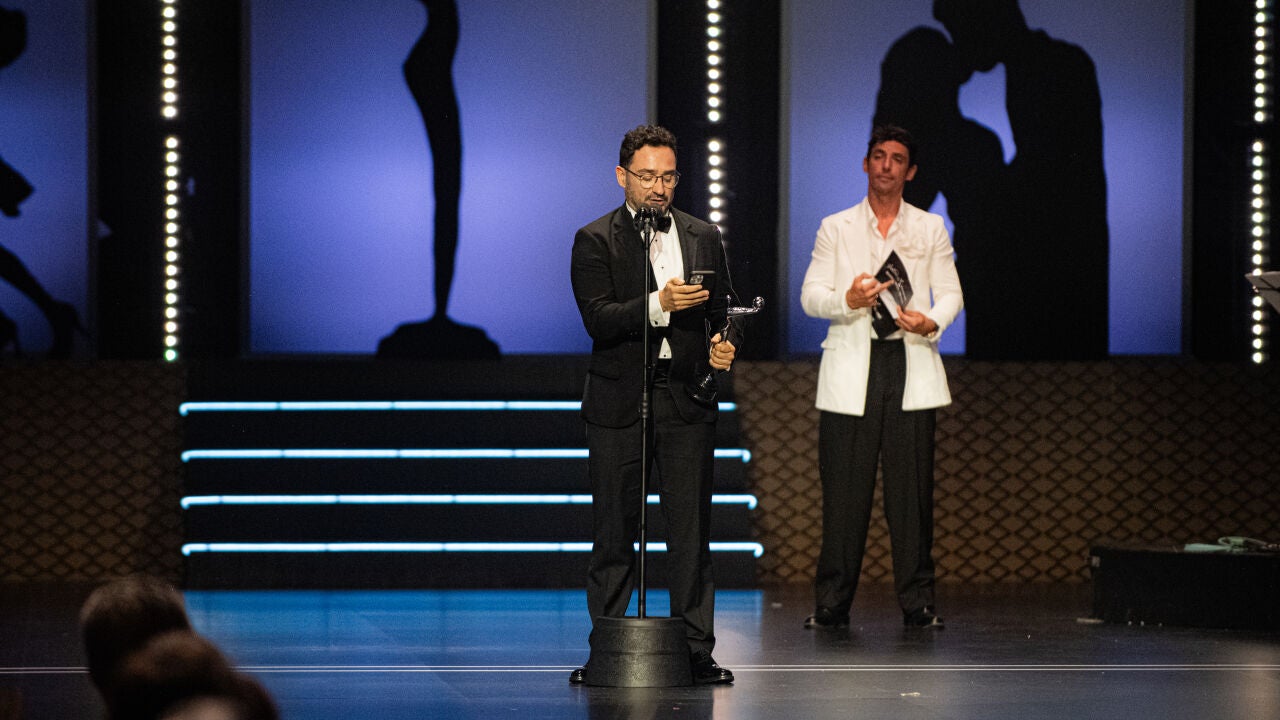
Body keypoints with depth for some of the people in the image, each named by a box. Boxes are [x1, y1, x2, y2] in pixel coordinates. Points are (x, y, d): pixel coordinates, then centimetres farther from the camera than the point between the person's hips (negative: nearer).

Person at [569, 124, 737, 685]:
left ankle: (696, 650, 3)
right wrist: (657, 304, -25)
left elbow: (723, 310, 18)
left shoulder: (704, 238, 13)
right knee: (613, 532, 1)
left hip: (687, 402, 2)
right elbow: (597, 319, -11)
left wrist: (724, 346, -4)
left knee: (691, 531, 0)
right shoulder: (594, 241, 1)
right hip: (618, 404, -2)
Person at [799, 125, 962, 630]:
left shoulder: (930, 229, 15)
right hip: (851, 370, 0)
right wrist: (849, 299, -16)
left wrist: (931, 322, -12)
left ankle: (917, 602, 0)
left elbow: (951, 294, 11)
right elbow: (810, 297, 6)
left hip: (911, 366, 0)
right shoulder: (836, 228, 12)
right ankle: (832, 602, 0)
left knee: (912, 488, -4)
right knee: (844, 488, -5)